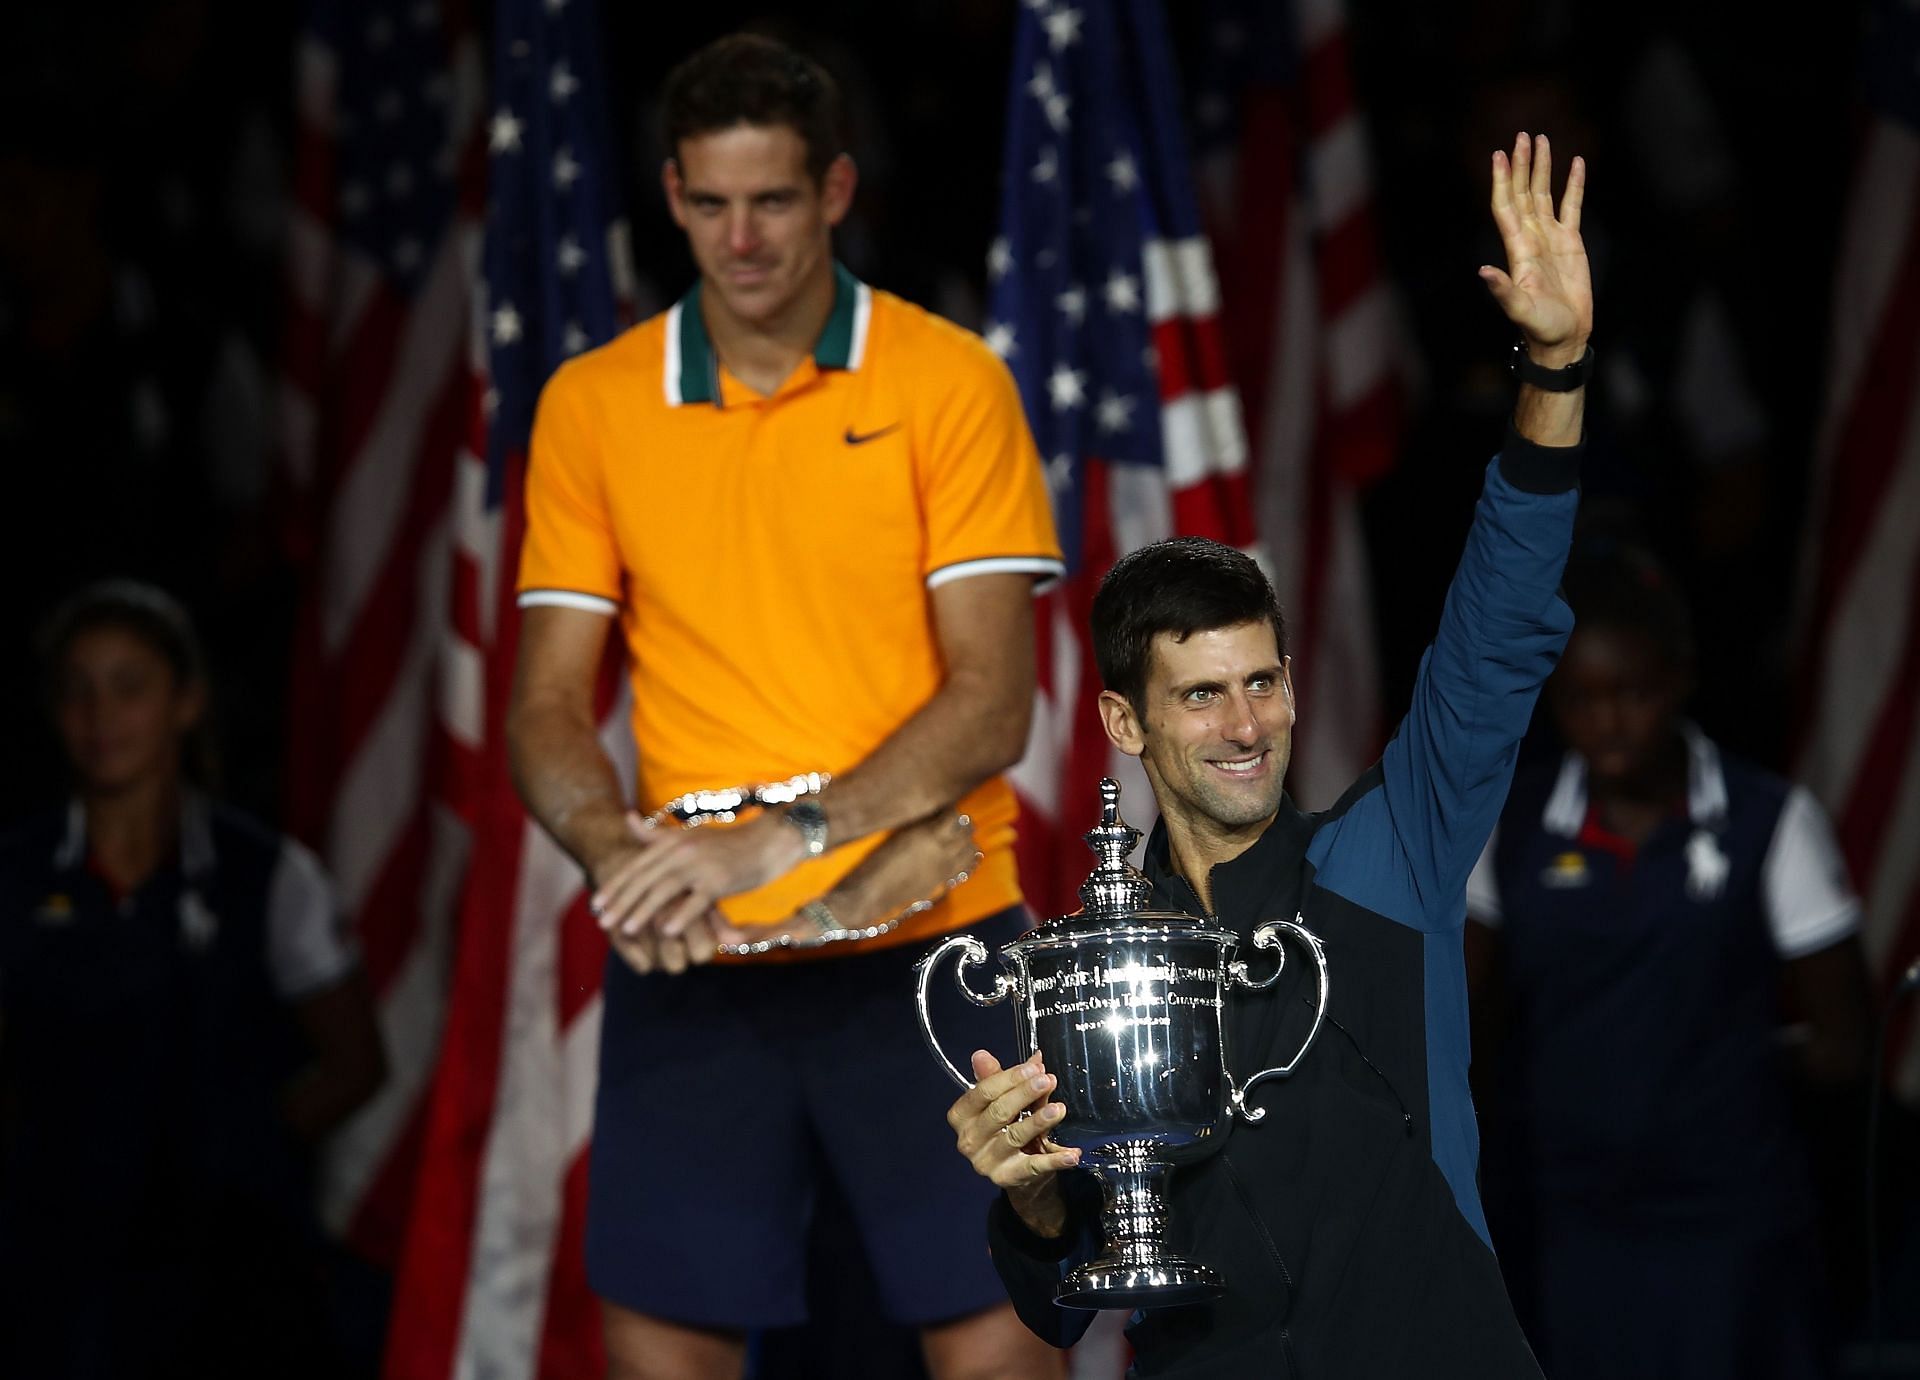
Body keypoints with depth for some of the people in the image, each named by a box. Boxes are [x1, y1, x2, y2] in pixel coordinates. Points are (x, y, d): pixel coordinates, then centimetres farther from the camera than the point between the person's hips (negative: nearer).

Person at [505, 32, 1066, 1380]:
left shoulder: (948, 380, -2)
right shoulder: (591, 405, 6)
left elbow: (992, 701, -8)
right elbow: (550, 703, 6)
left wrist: (786, 839, -20)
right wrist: (619, 854, -15)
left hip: (927, 942, -2)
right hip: (687, 959, 2)